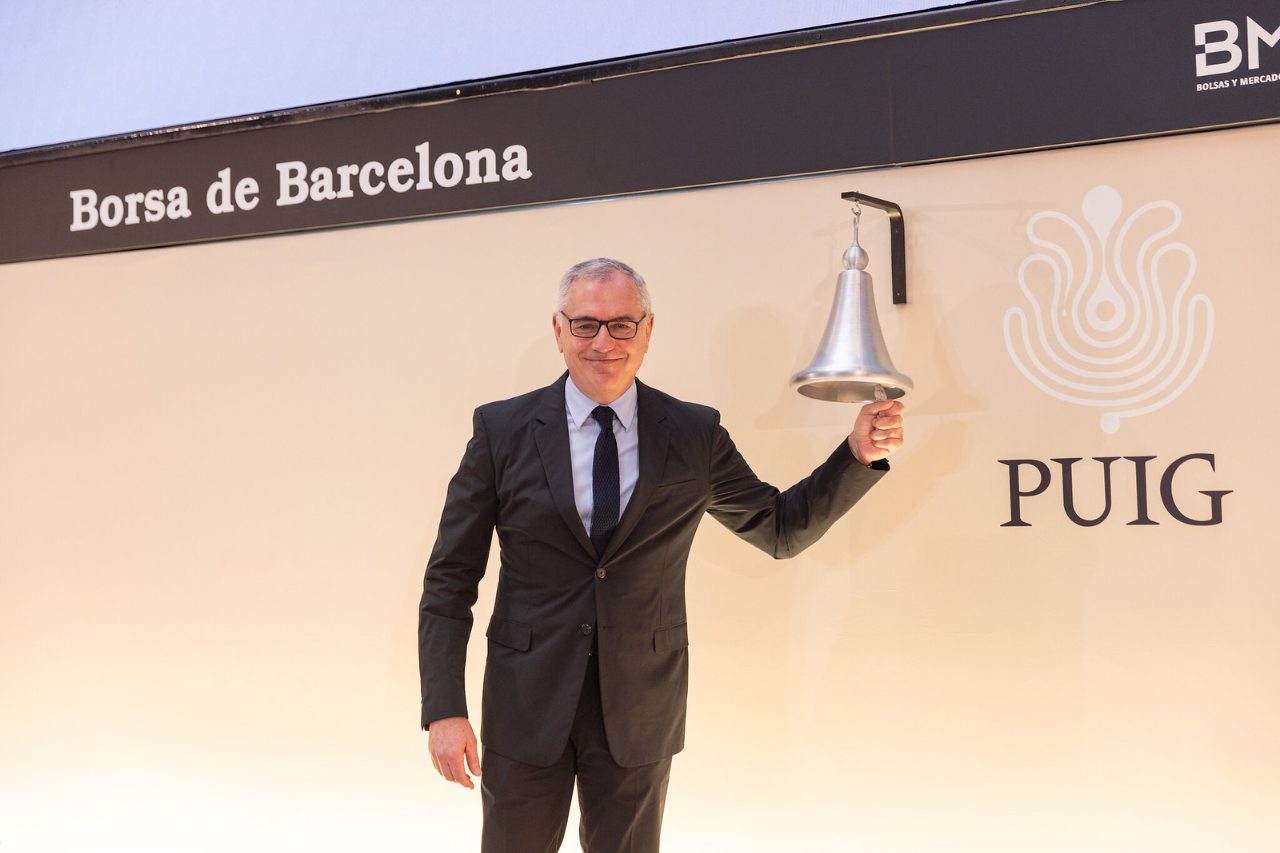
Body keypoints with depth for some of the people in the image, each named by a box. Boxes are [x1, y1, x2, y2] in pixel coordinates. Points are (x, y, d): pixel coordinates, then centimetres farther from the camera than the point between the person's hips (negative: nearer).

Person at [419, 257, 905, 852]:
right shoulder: (502, 430, -4)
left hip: (639, 712, 1)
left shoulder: (695, 435, 0)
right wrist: (444, 710, -9)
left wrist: (860, 455, -4)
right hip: (527, 708, -1)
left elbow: (782, 529, 11)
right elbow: (450, 579, -2)